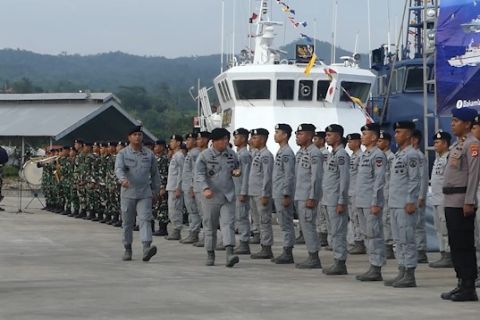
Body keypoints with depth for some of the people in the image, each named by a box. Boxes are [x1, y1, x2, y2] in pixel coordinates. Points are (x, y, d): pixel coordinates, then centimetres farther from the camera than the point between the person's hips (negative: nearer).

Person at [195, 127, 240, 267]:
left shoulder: (231, 154, 7)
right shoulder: (205, 155, -5)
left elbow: (236, 167, 24)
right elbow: (199, 174, -10)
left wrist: (236, 171, -1)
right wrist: (205, 188, -25)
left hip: (228, 196, 2)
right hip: (211, 197, -2)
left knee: (228, 223, -13)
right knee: (210, 227, 8)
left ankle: (229, 253, -24)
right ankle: (210, 254, 21)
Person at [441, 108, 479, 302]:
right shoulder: (456, 144, 18)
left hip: (462, 203, -9)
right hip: (450, 202, 9)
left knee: (464, 245, -7)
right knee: (455, 244, 11)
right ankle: (462, 284, 18)